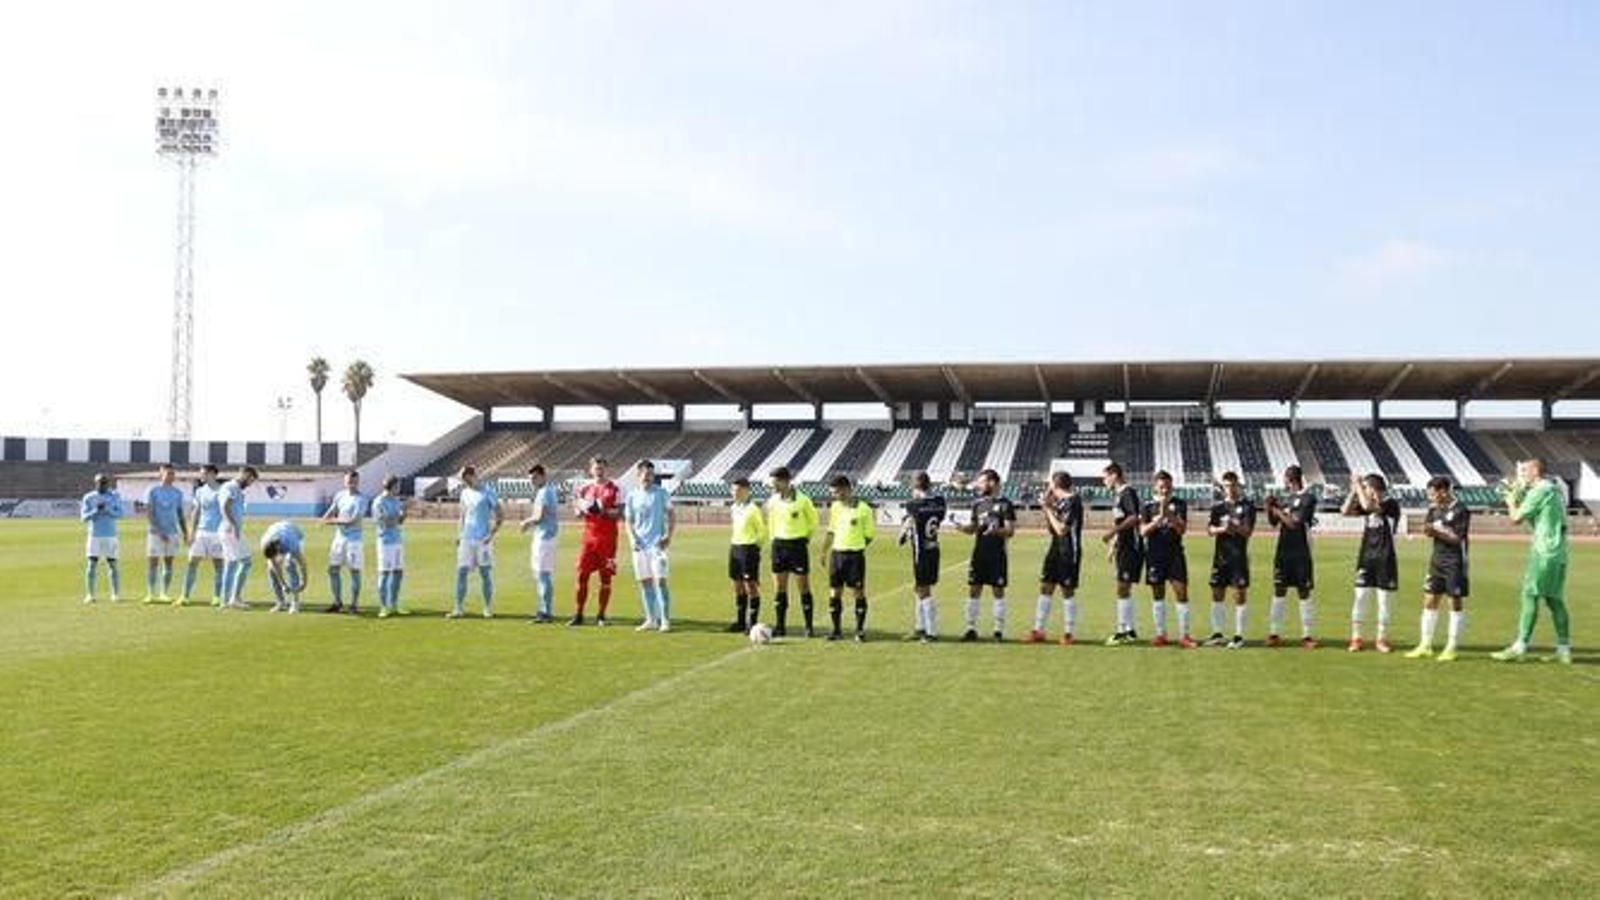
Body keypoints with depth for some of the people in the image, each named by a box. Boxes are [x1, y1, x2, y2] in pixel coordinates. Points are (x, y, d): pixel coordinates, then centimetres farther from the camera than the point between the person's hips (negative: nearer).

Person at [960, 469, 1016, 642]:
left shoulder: (1005, 504, -7)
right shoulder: (978, 504, 11)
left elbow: (1010, 531, -10)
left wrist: (996, 531, -29)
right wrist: (961, 527, -3)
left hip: (997, 555, -5)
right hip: (979, 553, 5)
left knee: (998, 591, 1)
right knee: (974, 590, 4)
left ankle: (999, 630, 9)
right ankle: (971, 629, 11)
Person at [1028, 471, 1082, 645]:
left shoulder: (1073, 501, -16)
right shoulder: (1059, 500, 9)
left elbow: (1061, 530, -20)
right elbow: (1051, 526, 17)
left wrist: (1049, 509, -13)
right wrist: (1046, 503, 8)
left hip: (1069, 552, -9)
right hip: (1055, 548, 9)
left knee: (1068, 591, 0)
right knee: (1046, 588, 7)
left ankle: (1069, 633, 9)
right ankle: (1039, 630, 11)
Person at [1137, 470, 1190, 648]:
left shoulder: (1179, 504, 2)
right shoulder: (1148, 506, 3)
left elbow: (1182, 529, -6)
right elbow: (1143, 531, -4)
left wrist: (1169, 514, -18)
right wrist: (1159, 518, -15)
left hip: (1175, 553, -1)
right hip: (1155, 554, 1)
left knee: (1181, 592, -6)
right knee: (1157, 594, 7)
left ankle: (1184, 635, -1)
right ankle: (1161, 634, 15)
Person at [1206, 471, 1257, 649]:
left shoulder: (1247, 505, -1)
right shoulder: (1218, 506, 10)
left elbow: (1248, 531, -5)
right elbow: (1210, 529, 6)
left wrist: (1235, 527, -23)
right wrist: (1221, 529, -13)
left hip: (1239, 555, -4)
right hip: (1220, 555, 4)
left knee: (1240, 594, -3)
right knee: (1217, 594, 8)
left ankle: (1239, 636, 3)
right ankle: (1217, 633, 18)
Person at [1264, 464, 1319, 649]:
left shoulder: (1308, 499, -8)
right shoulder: (1285, 499, 12)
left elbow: (1294, 523, -15)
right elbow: (1273, 521, 18)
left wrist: (1278, 510, -7)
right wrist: (1269, 507, 2)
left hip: (1301, 553, -6)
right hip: (1283, 552, 6)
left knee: (1304, 593, 0)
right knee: (1279, 591, 6)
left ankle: (1306, 635, 5)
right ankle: (1274, 633, 10)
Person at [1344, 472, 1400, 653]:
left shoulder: (1391, 504, -10)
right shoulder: (1367, 505, 8)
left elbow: (1368, 506, -25)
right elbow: (1346, 511, 2)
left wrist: (1358, 485, -14)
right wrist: (1353, 491, -3)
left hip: (1385, 558, -5)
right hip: (1366, 557, 5)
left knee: (1383, 598, 3)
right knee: (1360, 596, 0)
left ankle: (1382, 639, 13)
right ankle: (1355, 638, 5)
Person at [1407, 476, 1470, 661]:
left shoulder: (1460, 510, -12)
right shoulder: (1435, 509, 8)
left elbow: (1456, 538, -15)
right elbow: (1427, 531, 12)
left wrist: (1436, 531, -22)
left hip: (1455, 563, -7)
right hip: (1437, 560, 7)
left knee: (1456, 603, 2)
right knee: (1429, 601, 7)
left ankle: (1452, 648, 8)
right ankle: (1425, 646, 14)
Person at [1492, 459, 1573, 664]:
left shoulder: (1540, 491, -11)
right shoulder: (1555, 490, 18)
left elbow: (1517, 518, -8)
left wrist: (1511, 501, 11)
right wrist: (1518, 495, 17)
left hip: (1545, 552, -9)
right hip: (1558, 553, 9)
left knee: (1530, 597, -8)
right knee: (1555, 600, 10)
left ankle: (1520, 647, -9)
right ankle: (1564, 649, 10)